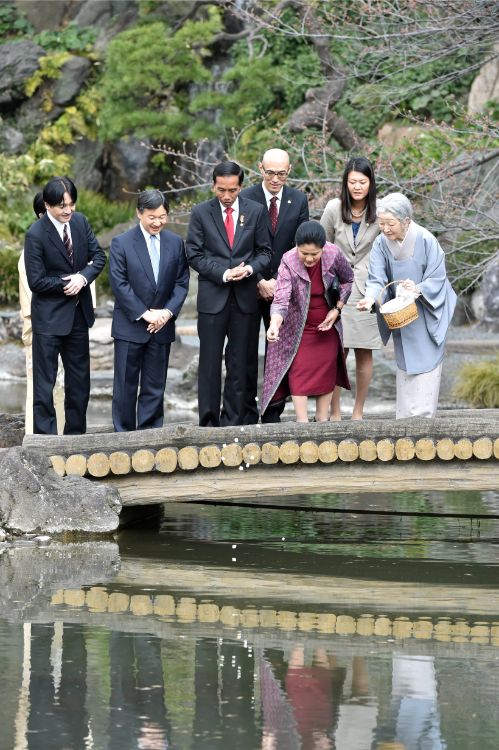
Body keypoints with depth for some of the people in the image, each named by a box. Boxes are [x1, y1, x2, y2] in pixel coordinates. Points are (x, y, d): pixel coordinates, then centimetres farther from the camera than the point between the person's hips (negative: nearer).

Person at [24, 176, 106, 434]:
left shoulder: (80, 222, 0)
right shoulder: (36, 234, -17)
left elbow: (98, 256, 4)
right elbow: (36, 281, -18)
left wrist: (83, 277, -14)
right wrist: (68, 283, -16)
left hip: (78, 313, 6)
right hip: (49, 316, -6)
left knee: (79, 379, 14)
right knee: (44, 382, -1)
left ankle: (75, 436, 25)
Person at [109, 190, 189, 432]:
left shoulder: (175, 243, 6)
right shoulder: (121, 243, -6)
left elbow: (181, 282, 6)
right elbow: (119, 284, -10)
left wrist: (168, 312, -9)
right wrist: (144, 314, -15)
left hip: (162, 326, 3)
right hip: (130, 326, -3)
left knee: (155, 385, 7)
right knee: (126, 385, 1)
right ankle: (123, 433, 8)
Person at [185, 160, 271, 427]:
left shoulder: (255, 211, 5)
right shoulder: (201, 212, 0)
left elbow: (264, 251, 10)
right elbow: (194, 254, -1)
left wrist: (250, 268, -11)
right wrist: (223, 273, -13)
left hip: (244, 296, 2)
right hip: (212, 296, -2)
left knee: (239, 363, 6)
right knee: (210, 362, 0)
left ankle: (233, 421, 12)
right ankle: (209, 422, 6)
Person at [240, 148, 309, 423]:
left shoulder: (299, 200, 4)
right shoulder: (245, 199, -5)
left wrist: (278, 281, -7)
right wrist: (260, 282, -13)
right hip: (251, 286, -2)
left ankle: (273, 414, 9)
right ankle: (247, 413, 5)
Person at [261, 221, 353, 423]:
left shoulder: (334, 255, -20)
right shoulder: (288, 262, -27)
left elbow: (348, 281, 1)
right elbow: (281, 300, -33)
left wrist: (337, 309, -8)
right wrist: (274, 325, -52)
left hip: (327, 323, 3)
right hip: (298, 326, -3)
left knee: (327, 370, 6)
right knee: (299, 370, -8)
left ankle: (322, 419, 15)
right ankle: (302, 422, -7)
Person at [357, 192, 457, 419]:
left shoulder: (426, 240, -19)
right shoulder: (381, 244, -9)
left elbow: (437, 278, -15)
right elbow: (377, 279, -14)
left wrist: (418, 289, -34)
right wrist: (370, 298, -35)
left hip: (427, 313, -4)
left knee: (425, 365, -8)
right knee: (404, 364, 10)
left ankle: (423, 415, -9)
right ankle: (404, 419, 15)